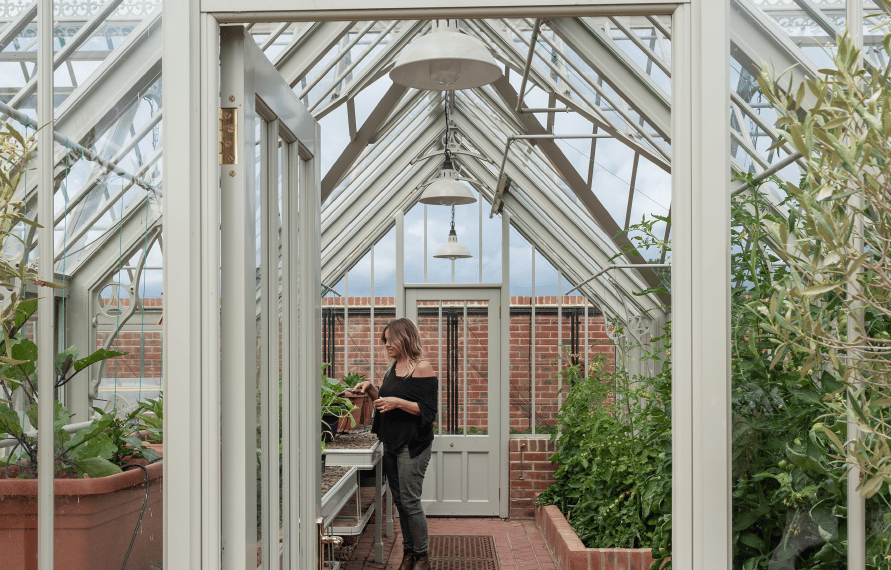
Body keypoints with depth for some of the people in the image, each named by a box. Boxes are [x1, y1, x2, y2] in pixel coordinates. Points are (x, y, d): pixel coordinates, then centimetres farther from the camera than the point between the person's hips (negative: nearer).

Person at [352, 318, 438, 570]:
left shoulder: (422, 368, -11)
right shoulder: (393, 368, 13)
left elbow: (428, 410, -14)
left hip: (413, 445, -8)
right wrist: (370, 388, 5)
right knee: (399, 499, 11)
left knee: (409, 500, -6)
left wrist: (399, 402, -22)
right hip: (391, 443, 8)